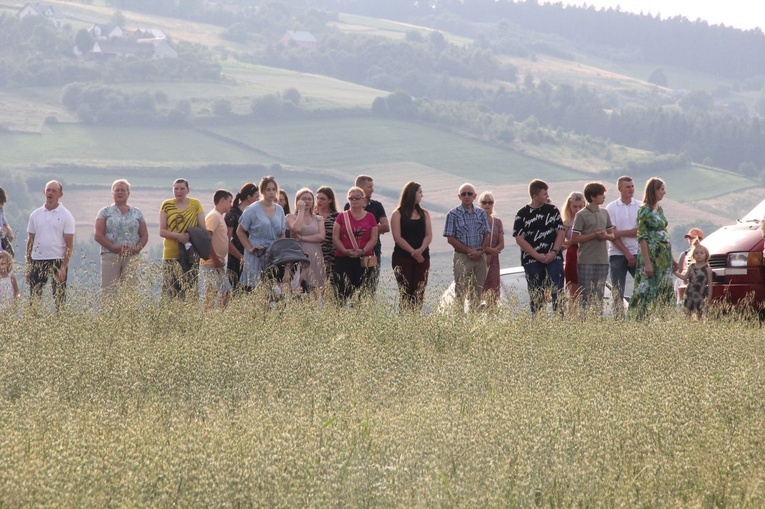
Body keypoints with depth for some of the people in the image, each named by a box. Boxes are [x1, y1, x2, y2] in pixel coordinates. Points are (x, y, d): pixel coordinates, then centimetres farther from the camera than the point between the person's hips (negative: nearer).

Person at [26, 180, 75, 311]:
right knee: (34, 296, 1)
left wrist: (63, 267, -12)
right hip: (37, 261, 3)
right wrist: (28, 265, 6)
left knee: (59, 298, -1)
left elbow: (69, 244, -4)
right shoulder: (35, 215, 9)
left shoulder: (66, 216, -2)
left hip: (57, 261, -3)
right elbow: (30, 241, 12)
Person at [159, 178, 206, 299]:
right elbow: (162, 231, 4)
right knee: (170, 289, -8)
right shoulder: (166, 205, 7)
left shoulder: (196, 204, 9)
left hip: (190, 254, 0)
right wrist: (178, 236, -14)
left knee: (190, 289, -5)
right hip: (171, 253, 0)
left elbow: (203, 229, 9)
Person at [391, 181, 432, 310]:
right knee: (405, 293, -8)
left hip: (422, 258, 4)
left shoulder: (424, 214, 14)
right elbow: (397, 237, -6)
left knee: (419, 294, -2)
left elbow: (429, 235, 5)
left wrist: (421, 250, -14)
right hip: (402, 258, -4)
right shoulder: (398, 214, 3)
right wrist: (413, 252, -15)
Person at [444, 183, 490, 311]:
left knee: (478, 293, 5)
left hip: (480, 257, 4)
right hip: (462, 258, -4)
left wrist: (480, 251, -9)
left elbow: (486, 236, 10)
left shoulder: (481, 213, 10)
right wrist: (469, 251, -13)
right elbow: (450, 239, -6)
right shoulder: (453, 214, -2)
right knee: (460, 293, -5)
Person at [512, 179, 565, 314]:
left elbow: (561, 232, 6)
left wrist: (554, 252, -8)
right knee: (536, 296, 2)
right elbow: (519, 239, -4)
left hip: (553, 257, 1)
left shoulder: (552, 210, 8)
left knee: (557, 292, -6)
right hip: (532, 261, -1)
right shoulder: (522, 214, 1)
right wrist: (537, 256, -11)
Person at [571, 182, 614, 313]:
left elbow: (612, 235, 18)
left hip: (602, 261, 5)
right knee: (587, 296, -4)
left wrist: (606, 235, -6)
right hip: (586, 261, -5)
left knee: (599, 296, 7)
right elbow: (574, 239, -8)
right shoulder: (582, 215, -5)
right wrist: (594, 235, -15)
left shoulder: (604, 213, 13)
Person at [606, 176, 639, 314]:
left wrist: (620, 233, -12)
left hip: (636, 252, 1)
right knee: (617, 292, 0)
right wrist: (627, 253, -10)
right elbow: (612, 235, -4)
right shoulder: (612, 208, 1)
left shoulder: (640, 207, 5)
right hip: (617, 254, -1)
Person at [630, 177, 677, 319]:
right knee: (649, 291, -10)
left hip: (664, 257, 8)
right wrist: (647, 263, -20)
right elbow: (642, 238, -14)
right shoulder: (644, 210, -10)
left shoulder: (659, 209, 15)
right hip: (652, 256, -8)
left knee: (664, 292, 6)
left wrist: (671, 258, 21)